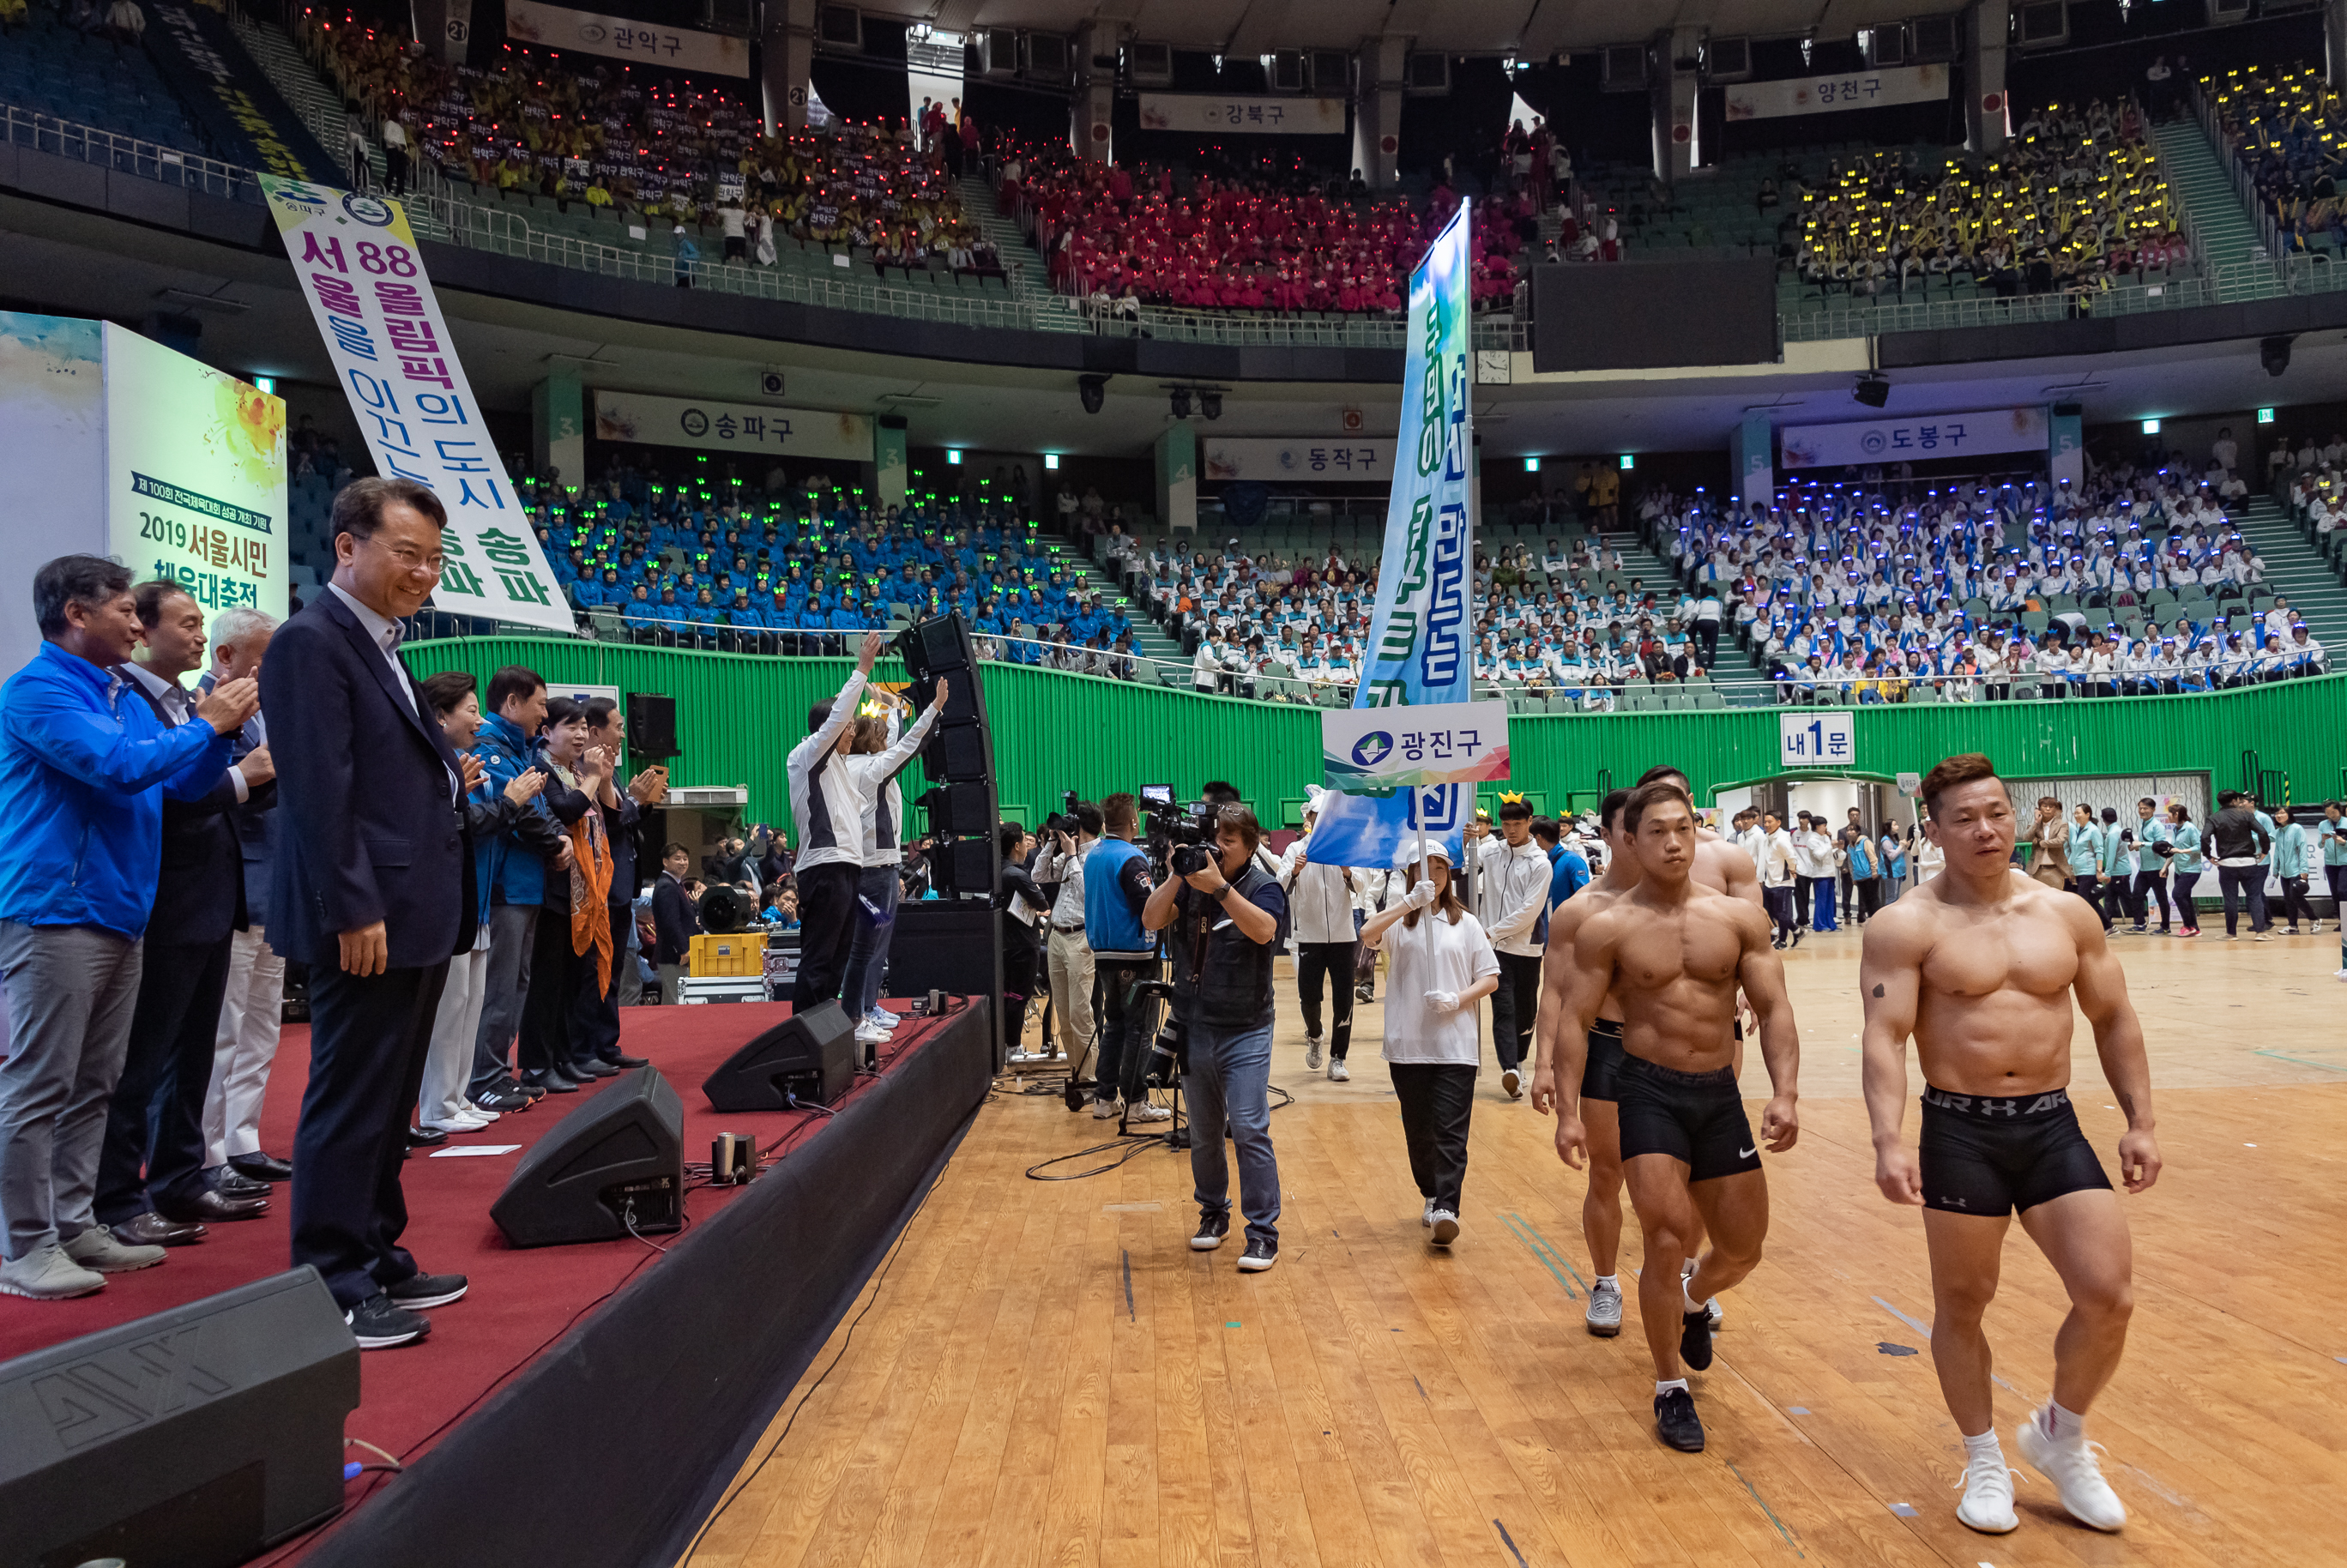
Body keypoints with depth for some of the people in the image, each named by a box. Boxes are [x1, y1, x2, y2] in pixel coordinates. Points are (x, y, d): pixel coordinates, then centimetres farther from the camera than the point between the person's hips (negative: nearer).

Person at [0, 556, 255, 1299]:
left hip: (119, 914, 8)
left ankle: (73, 1225, 20)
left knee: (92, 1086, 12)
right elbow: (117, 764, -20)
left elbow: (183, 784, 16)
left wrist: (223, 727, 1)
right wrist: (207, 725, -11)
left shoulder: (126, 698, 16)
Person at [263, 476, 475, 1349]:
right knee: (350, 1106, -2)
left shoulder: (381, 647, 18)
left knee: (387, 1104, 17)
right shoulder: (313, 643, -11)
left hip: (415, 918, 10)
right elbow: (318, 790, -18)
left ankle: (374, 1261, 28)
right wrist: (353, 911, -21)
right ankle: (332, 1292, 7)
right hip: (367, 920, -10)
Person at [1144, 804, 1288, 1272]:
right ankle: (1213, 1214, 31)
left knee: (1249, 1129, -9)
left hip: (1245, 1032, -4)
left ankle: (1263, 1232, -1)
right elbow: (1152, 920, -8)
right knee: (1203, 1133, 13)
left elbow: (1263, 930, -26)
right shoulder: (1190, 882, 4)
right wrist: (1179, 874, -18)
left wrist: (1219, 887, -32)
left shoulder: (1263, 886, -6)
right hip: (1193, 1027, 4)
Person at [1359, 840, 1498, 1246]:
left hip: (1456, 1044, -1)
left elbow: (1490, 979, 7)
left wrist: (1457, 999, -11)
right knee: (1417, 1129, 10)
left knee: (1450, 1129, -9)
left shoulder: (1465, 923, 9)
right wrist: (1410, 902, -24)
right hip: (1408, 1043, 1)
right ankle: (1432, 1195, 28)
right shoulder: (1398, 919, 6)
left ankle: (1447, 1208, -13)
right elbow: (1367, 933, -17)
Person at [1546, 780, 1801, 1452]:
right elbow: (1574, 1019, -5)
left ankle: (1694, 1299, 49)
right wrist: (1568, 1112, -12)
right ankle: (1670, 1390, 9)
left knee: (1743, 1248, 12)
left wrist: (1784, 1093, -14)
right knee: (1667, 1239, -12)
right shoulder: (1608, 928, -7)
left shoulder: (1740, 918, -1)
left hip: (1721, 1093, 3)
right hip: (1649, 1091, -3)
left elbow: (1773, 1008, -1)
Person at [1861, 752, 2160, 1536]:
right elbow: (1884, 1039, -15)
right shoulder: (1907, 926, -9)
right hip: (1961, 1132, -3)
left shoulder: (2067, 913, 5)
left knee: (2108, 1297, -2)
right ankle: (1984, 1459, 30)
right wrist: (1889, 1142, -26)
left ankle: (2060, 1436, 25)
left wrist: (2140, 1121, 9)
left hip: (2053, 1126, 3)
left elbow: (2114, 1019, 13)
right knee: (1962, 1303, 9)